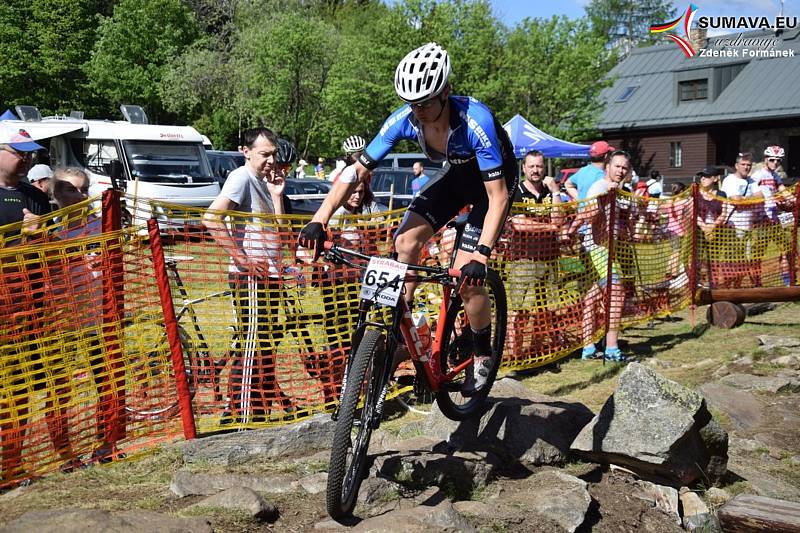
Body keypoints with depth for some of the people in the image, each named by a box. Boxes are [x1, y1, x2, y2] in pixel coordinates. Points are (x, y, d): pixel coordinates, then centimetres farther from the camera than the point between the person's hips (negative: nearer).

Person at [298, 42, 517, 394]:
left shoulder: (474, 121, -37)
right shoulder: (405, 119, -22)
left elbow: (498, 196, -38)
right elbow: (358, 170, -20)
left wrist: (480, 256, -48)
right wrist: (318, 221, -29)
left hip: (495, 180, -5)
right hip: (459, 175, 5)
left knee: (466, 275, -16)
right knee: (405, 241, -15)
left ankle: (483, 357, 7)